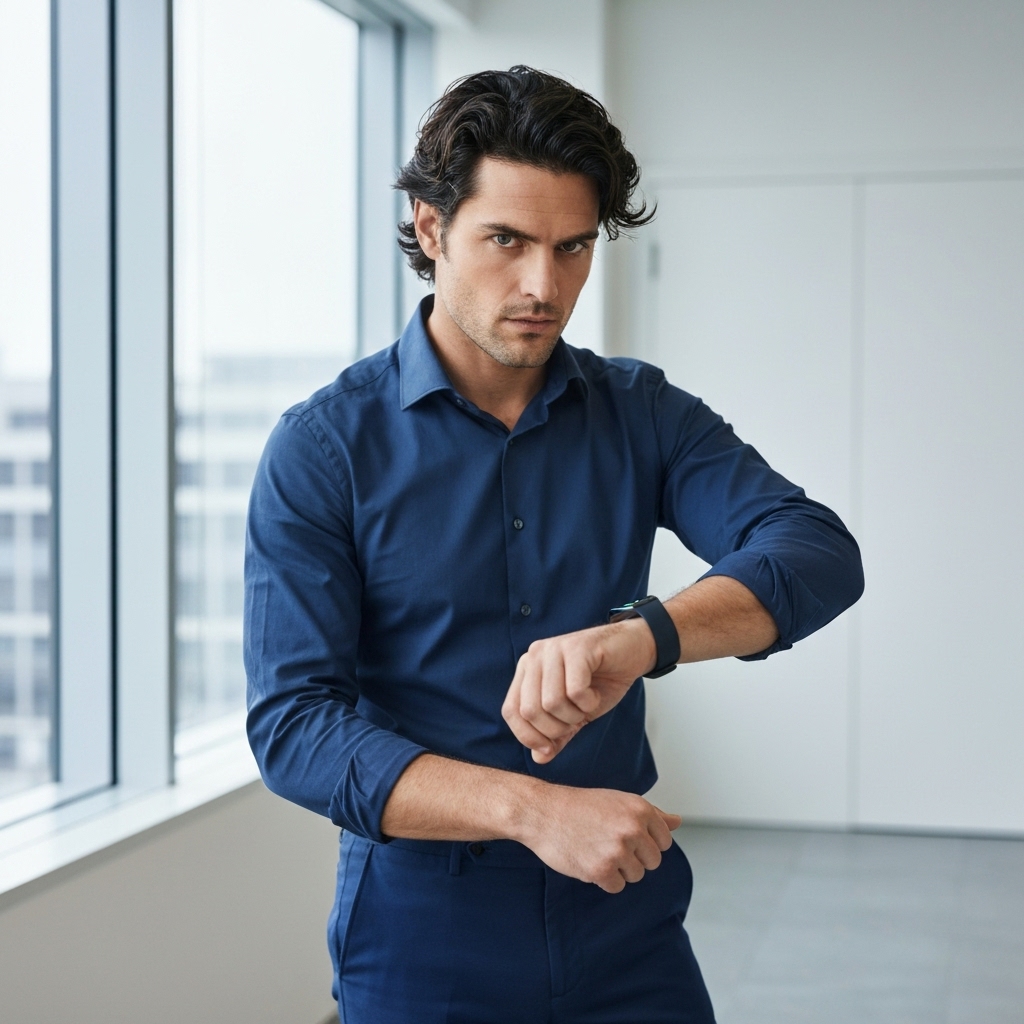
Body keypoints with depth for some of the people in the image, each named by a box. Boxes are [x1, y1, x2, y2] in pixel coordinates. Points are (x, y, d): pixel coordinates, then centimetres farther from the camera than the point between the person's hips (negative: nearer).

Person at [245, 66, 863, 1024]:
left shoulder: (641, 414, 0)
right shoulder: (324, 448, -10)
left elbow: (818, 553, -15)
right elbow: (293, 728, -16)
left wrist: (646, 633, -36)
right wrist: (532, 807, -30)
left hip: (629, 928, 3)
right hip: (423, 944, -3)